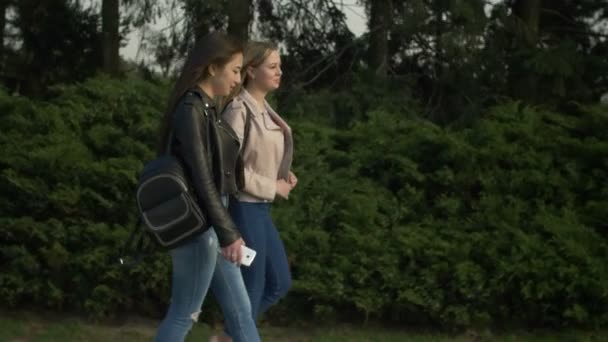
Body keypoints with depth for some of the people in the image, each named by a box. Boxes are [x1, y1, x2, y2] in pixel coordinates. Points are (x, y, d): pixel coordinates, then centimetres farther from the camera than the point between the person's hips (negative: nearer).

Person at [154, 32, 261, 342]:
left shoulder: (206, 108, 12)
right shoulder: (191, 109, -16)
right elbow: (201, 178, -21)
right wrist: (228, 233, -23)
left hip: (209, 223, 9)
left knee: (240, 310, 11)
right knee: (184, 315, 1)